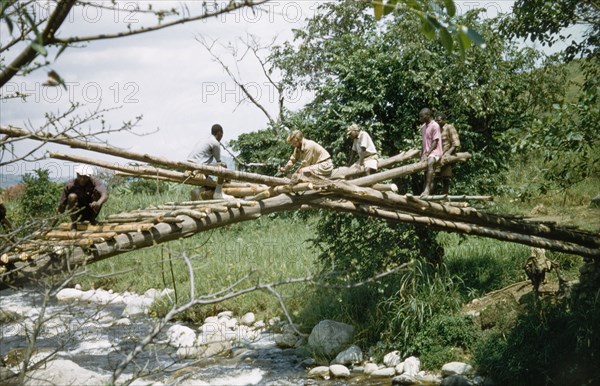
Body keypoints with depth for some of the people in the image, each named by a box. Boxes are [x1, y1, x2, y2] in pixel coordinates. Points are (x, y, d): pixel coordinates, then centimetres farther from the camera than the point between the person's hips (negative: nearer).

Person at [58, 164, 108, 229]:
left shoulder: (94, 182, -19)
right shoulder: (70, 185, -16)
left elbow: (105, 195, -39)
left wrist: (98, 203, -57)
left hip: (90, 212, 1)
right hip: (77, 214, -1)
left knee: (98, 191, -23)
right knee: (72, 196, -30)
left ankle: (92, 218, -6)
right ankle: (73, 223, -13)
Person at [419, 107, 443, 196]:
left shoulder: (435, 126, -9)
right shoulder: (423, 127, 15)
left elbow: (435, 143, -14)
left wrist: (427, 154, -18)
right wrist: (422, 155, 12)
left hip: (435, 151, -9)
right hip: (426, 153, 9)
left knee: (429, 163, -37)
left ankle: (427, 189, -46)